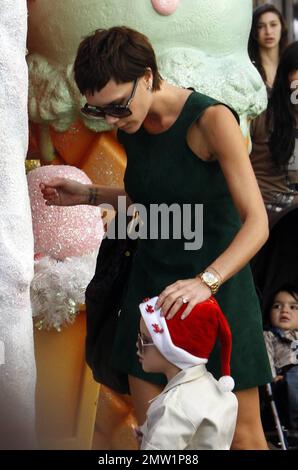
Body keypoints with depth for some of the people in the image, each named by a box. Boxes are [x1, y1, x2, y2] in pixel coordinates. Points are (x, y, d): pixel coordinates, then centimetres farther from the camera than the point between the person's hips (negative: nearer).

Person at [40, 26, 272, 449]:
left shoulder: (212, 120, -19)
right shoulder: (131, 129, 2)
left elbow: (257, 222, -24)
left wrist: (204, 282, -38)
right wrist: (88, 195, 9)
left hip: (217, 283, -6)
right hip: (152, 282, 6)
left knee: (242, 434, 0)